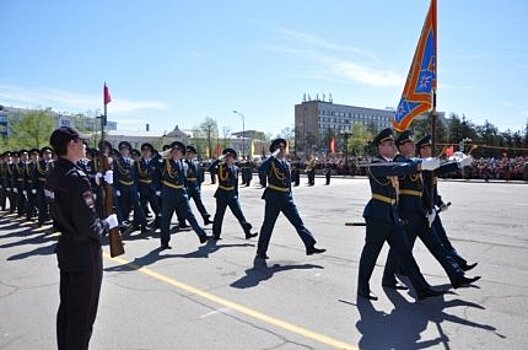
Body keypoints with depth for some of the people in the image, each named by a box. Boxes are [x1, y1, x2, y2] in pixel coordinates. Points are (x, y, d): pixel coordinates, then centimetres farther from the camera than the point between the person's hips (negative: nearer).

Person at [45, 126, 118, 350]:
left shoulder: (53, 175, 4)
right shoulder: (76, 178, -24)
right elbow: (89, 226, -27)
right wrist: (108, 223, -7)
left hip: (65, 248, 9)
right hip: (84, 252, -9)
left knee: (66, 307, 22)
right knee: (83, 314, 5)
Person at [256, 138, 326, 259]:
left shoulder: (286, 163, 12)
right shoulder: (272, 162, -9)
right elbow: (262, 168, -33)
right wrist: (274, 155, -27)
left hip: (287, 197, 6)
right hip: (273, 197, -6)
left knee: (298, 222, 1)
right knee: (268, 224, 4)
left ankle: (310, 246, 2)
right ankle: (261, 251, 17)